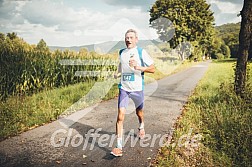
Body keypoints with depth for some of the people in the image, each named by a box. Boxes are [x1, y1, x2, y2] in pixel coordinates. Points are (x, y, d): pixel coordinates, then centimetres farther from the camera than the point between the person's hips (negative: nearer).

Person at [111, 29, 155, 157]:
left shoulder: (141, 52, -6)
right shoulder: (121, 52, 6)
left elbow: (152, 69, -9)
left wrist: (139, 67, -25)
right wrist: (118, 73, 9)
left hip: (137, 89, -2)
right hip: (123, 88, 2)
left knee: (139, 112, 19)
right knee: (120, 116, -11)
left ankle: (141, 127, 54)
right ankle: (119, 146, -6)